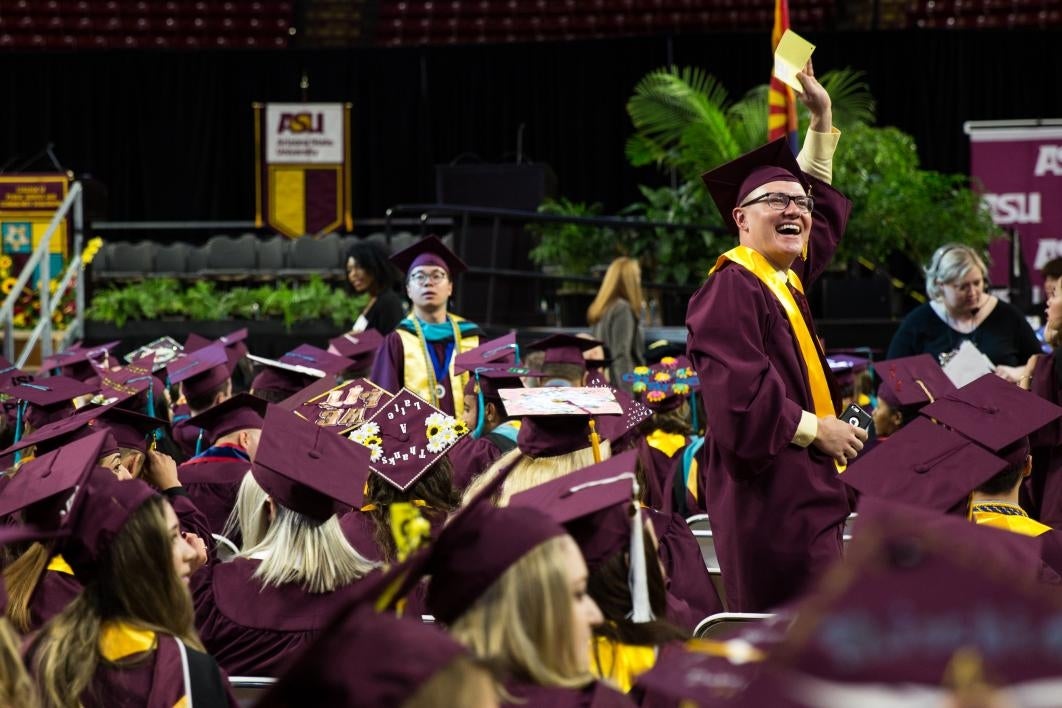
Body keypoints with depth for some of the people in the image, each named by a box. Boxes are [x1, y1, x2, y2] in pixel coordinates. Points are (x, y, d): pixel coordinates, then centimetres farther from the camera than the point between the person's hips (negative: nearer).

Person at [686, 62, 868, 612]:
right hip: (771, 499, -10)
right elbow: (738, 394, -22)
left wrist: (821, 116, 29)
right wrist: (817, 431, -11)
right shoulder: (732, 288, -13)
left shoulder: (787, 280, 14)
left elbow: (825, 209, 33)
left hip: (805, 494, 10)